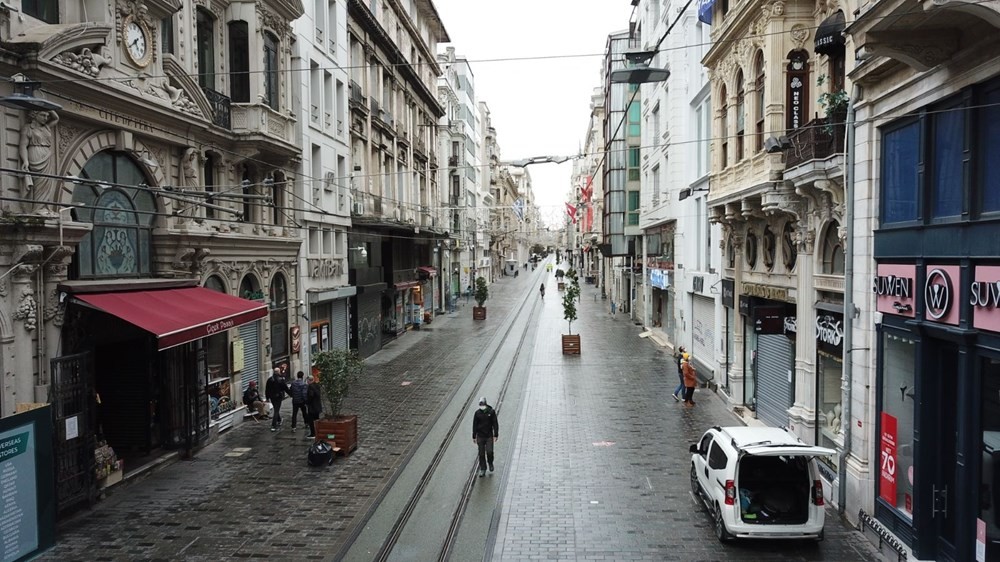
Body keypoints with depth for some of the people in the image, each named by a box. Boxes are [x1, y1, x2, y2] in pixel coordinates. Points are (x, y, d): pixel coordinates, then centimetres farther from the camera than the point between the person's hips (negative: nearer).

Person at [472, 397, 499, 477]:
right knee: (481, 454, 4)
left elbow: (495, 424, -2)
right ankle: (482, 469, 15)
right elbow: (474, 425, 5)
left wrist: (496, 435, -6)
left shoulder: (491, 412, -5)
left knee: (489, 451, -11)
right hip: (480, 436, 2)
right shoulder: (477, 413, -1)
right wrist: (474, 437, 4)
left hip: (489, 436, -1)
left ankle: (490, 463, 19)